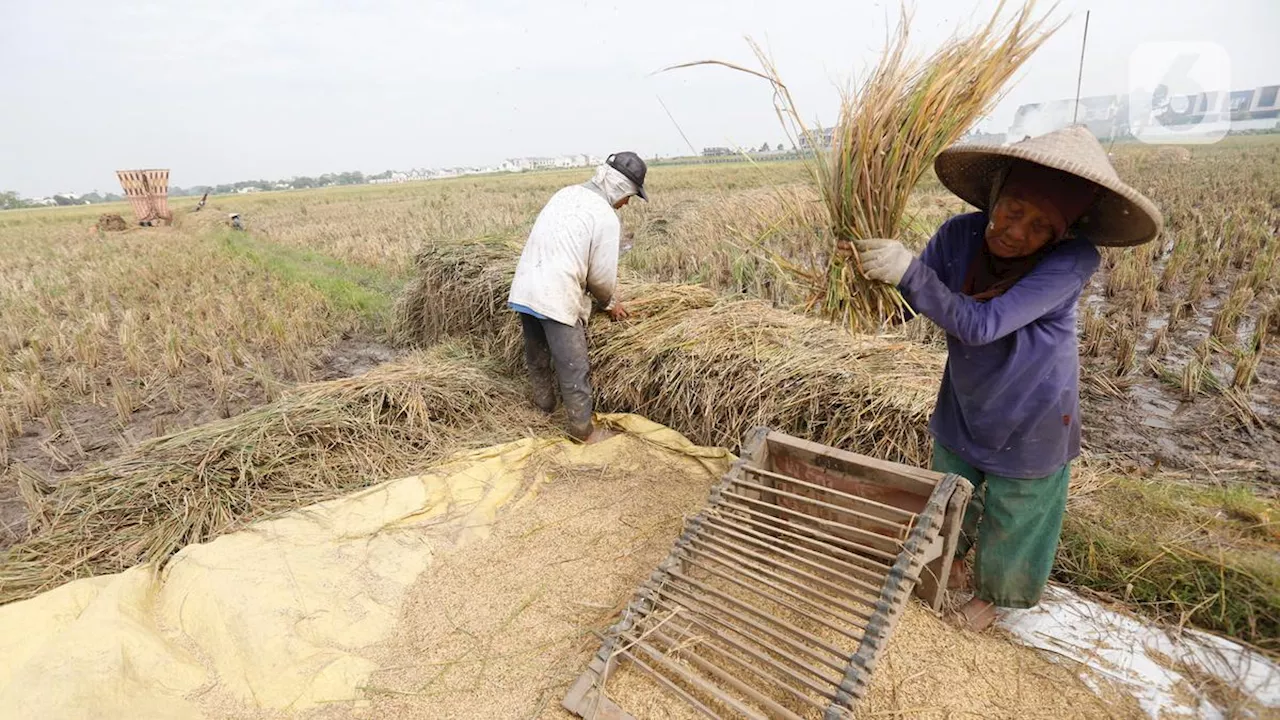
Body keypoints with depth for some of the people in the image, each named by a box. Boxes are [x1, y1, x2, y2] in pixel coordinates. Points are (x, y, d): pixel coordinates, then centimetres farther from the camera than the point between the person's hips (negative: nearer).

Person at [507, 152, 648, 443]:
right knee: (573, 368, 6)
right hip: (556, 298, -8)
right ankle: (582, 429, 19)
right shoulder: (606, 217, -10)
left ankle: (544, 400, 48)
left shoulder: (566, 193, 14)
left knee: (536, 355, 26)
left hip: (524, 289, 8)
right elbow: (602, 276, -8)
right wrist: (610, 303, 14)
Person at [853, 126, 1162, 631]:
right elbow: (911, 304, -12)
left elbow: (981, 325, -38)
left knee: (1010, 522, 20)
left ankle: (992, 593, 50)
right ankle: (959, 558, 58)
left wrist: (910, 270, -45)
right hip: (963, 408, 4)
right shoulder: (960, 235, -18)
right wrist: (873, 276, -32)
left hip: (1029, 424, -3)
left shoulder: (1073, 260, -29)